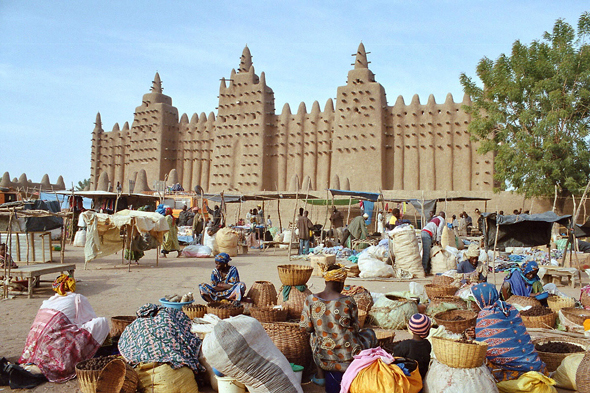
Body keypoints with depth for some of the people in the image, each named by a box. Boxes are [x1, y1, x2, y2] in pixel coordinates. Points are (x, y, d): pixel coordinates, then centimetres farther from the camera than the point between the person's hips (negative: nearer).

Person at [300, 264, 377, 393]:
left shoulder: (310, 300, -9)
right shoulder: (348, 301, -14)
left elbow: (305, 327, -1)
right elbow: (355, 329, -4)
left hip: (323, 358, 2)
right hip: (348, 356, -2)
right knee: (369, 333, 26)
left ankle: (321, 375, 28)